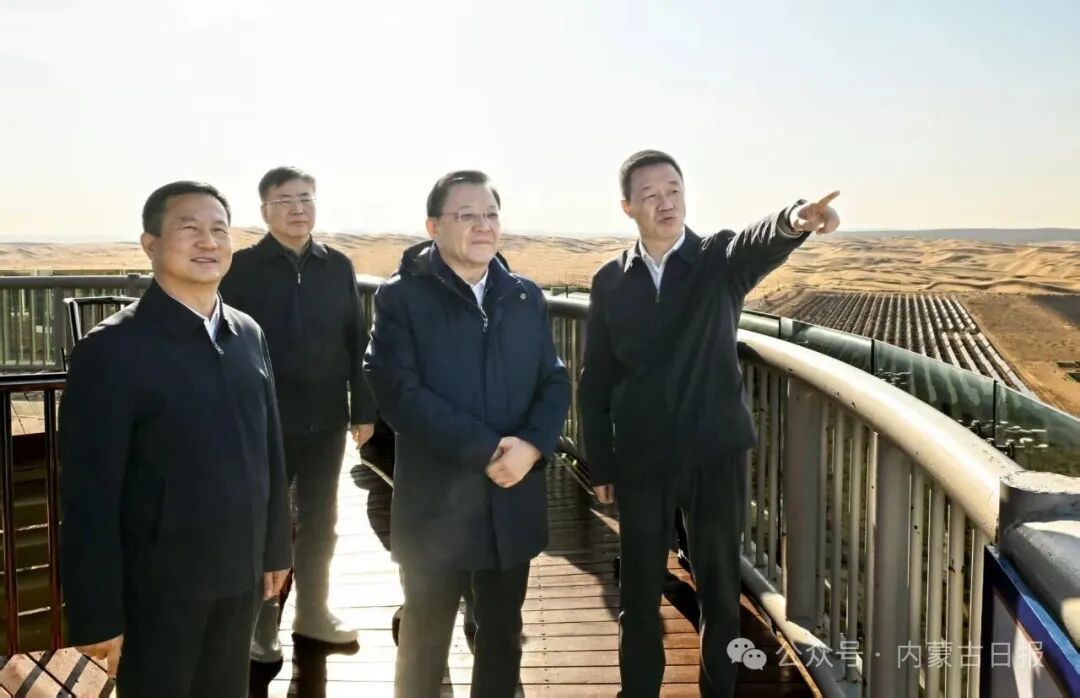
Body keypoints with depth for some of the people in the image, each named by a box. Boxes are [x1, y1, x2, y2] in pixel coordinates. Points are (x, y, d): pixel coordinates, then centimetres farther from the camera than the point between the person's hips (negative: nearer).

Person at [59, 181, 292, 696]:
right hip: (157, 584, -5)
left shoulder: (248, 336, 3)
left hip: (238, 575, 5)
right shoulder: (111, 348, -15)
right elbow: (89, 490, -15)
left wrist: (275, 547, 11)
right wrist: (97, 612, -14)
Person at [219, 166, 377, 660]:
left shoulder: (338, 267, 4)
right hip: (265, 420, -3)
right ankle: (261, 623, 26)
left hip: (326, 419, 3)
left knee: (319, 522, 15)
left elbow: (357, 343, 5)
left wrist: (363, 410, 3)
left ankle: (312, 611, 33)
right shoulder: (243, 268, -5)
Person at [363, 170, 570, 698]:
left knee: (503, 634, 18)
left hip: (513, 500, 4)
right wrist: (484, 451, -20)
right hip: (436, 502, -3)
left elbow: (555, 381, 4)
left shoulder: (526, 296, 8)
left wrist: (532, 445, -15)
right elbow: (398, 392, -16)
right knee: (425, 640, 13)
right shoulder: (401, 296, -6)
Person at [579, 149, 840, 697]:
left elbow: (762, 244, -27)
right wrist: (600, 466, 3)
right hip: (641, 461, 1)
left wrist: (796, 220, -50)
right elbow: (595, 382, 5)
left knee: (719, 591, 11)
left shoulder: (720, 260, -2)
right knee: (639, 595, 11)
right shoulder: (610, 281, 2)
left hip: (714, 455, -1)